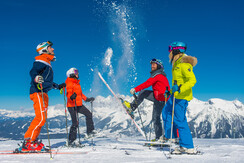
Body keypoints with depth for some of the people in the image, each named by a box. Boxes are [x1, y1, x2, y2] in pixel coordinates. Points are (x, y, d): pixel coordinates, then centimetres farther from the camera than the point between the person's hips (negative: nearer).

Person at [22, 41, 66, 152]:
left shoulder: (47, 63, 26)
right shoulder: (41, 61, -3)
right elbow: (33, 72, -20)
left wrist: (58, 86, 36)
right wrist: (36, 78, -41)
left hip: (43, 94, 10)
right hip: (38, 93, -10)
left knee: (42, 119, 7)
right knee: (41, 118, -17)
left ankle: (33, 141, 10)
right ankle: (28, 142, -16)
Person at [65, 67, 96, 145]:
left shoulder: (77, 83, 18)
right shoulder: (69, 84, -10)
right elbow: (68, 94, -22)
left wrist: (87, 99, 28)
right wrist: (71, 97, -43)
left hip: (79, 104, 9)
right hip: (72, 105, -9)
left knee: (88, 114, 7)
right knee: (75, 123, -9)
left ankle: (90, 132, 15)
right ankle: (71, 140, -1)